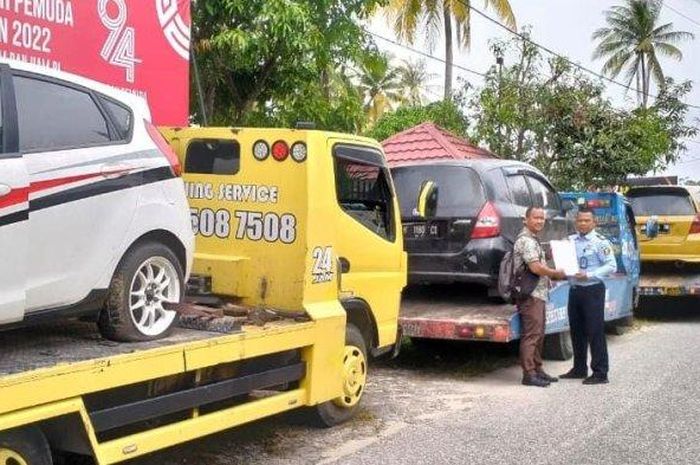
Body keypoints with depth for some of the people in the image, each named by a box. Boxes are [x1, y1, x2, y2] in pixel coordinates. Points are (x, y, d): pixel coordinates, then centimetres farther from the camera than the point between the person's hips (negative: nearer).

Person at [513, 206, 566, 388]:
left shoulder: (533, 240, 20)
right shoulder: (525, 240, -14)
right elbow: (536, 267, -21)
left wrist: (552, 274, 13)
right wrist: (557, 273, -8)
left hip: (539, 293, 11)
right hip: (530, 294, -11)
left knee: (538, 334, 15)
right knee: (531, 335, -8)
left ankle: (537, 369, 22)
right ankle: (529, 374, -5)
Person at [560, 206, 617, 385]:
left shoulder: (600, 242, -7)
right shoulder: (571, 240, 11)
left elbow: (611, 266, -12)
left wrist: (589, 275, -20)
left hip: (593, 290, -7)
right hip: (575, 289, 7)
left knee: (595, 332, -4)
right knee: (576, 331, 14)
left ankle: (600, 373, 3)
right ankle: (579, 369, 26)